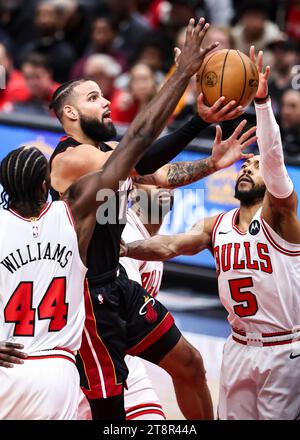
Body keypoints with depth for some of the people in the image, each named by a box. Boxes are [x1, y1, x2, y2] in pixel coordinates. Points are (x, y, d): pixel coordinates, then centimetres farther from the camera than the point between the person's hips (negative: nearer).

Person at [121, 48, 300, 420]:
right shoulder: (216, 226, 8)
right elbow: (170, 245, -2)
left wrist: (261, 100, -35)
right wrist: (125, 248, -20)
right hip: (240, 347, 6)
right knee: (233, 418, 8)